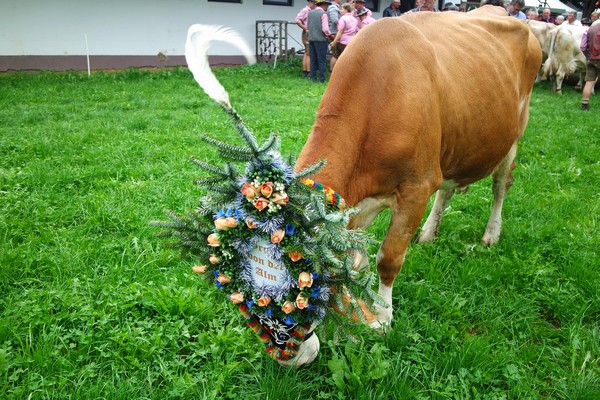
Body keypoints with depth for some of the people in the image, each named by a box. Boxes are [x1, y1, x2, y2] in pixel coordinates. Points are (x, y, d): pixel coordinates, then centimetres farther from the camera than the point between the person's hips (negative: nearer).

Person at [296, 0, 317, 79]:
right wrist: (306, 29, -15)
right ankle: (308, 72, -7)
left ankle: (305, 72, 17)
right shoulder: (305, 10, -9)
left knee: (307, 53, 11)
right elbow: (297, 20, -19)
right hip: (308, 34, -9)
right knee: (309, 54, -8)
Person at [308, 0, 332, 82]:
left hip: (311, 38, 6)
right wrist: (329, 34, 1)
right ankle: (321, 79, 0)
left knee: (313, 59, 12)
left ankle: (313, 78, 15)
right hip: (321, 39, -6)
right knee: (322, 60, 0)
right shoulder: (323, 14, -12)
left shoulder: (310, 13, 7)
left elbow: (307, 25, 15)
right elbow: (325, 29, -17)